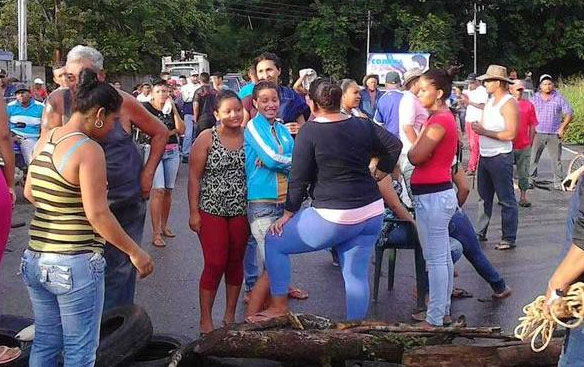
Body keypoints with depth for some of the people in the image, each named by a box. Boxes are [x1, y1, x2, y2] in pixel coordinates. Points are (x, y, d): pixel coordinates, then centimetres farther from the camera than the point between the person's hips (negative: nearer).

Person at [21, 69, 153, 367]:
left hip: (35, 261, 8)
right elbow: (97, 215, -19)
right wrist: (135, 252, -10)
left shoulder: (45, 140, 7)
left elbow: (29, 193, 17)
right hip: (75, 266, -8)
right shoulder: (89, 149, -16)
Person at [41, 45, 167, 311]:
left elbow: (160, 133, 4)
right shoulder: (58, 101, -6)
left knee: (120, 269, 6)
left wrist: (148, 174, -2)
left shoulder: (122, 102, -7)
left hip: (126, 199, -1)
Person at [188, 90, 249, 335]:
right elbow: (194, 177, -6)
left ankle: (230, 315, 25)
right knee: (215, 264, -3)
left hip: (241, 211, 4)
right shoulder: (206, 139, -6)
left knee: (236, 263, 11)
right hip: (211, 211, -3)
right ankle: (206, 320, 10)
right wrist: (194, 212, -9)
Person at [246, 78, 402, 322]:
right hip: (373, 212, 6)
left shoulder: (310, 131, -9)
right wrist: (378, 176, 19)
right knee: (357, 274, 13)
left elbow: (298, 178, -7)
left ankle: (279, 307, 12)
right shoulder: (363, 126, 6)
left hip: (334, 217, -6)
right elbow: (394, 146, 13)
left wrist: (288, 214, 2)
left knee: (274, 242, 8)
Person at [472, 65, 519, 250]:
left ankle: (509, 239, 5)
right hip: (485, 156, 9)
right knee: (484, 196, 16)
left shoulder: (509, 103, -13)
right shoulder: (490, 101, 12)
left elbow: (510, 134, -21)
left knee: (506, 200, -1)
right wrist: (477, 127, 0)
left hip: (500, 157, -9)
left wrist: (484, 132, -20)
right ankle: (480, 232, 26)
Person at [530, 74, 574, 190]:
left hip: (554, 135, -1)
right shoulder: (535, 98, 6)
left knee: (556, 160, 3)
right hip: (538, 134, 1)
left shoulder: (559, 98, 1)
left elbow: (569, 114, 3)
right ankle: (531, 179, 12)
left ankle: (558, 183, 10)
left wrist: (562, 128, -4)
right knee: (533, 158, 1)